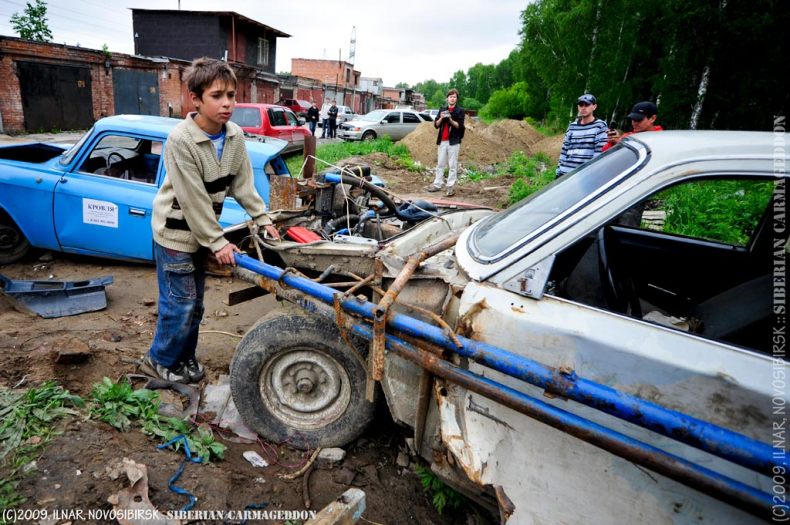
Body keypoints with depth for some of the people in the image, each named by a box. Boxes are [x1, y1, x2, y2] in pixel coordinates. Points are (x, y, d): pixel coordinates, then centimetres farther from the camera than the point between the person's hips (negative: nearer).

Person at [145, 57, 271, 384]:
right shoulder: (180, 140, -24)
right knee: (180, 303, 1)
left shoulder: (235, 136, -6)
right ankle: (161, 359, 25)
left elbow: (243, 184, 3)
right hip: (175, 232, -6)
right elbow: (193, 200, -23)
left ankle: (185, 357, 34)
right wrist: (217, 242, -21)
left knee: (194, 302, 16)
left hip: (202, 229, 6)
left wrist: (263, 218, -2)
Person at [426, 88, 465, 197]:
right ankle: (437, 185, 15)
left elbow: (459, 126, -7)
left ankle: (451, 187, 0)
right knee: (440, 164, 9)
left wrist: (451, 120, -22)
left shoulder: (460, 110, 0)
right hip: (442, 140, 4)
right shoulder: (442, 109, 11)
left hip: (454, 141, -4)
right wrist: (441, 118, -11)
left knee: (452, 165, -3)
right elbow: (436, 125, 8)